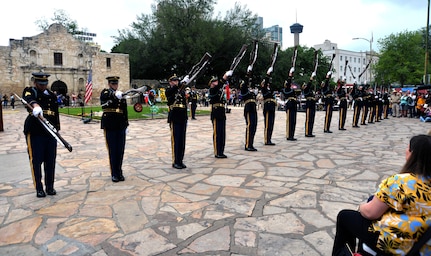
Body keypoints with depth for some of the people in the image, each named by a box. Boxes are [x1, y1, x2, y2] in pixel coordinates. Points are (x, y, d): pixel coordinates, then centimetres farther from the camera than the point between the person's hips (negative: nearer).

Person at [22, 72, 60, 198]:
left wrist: (57, 129, 14)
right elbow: (29, 99, -25)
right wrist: (35, 106, -48)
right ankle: (39, 188, 12)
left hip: (50, 132, 4)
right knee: (36, 160, 1)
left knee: (50, 161, 7)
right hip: (34, 132, -4)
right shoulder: (29, 91, 1)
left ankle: (50, 187, 18)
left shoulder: (52, 95, 15)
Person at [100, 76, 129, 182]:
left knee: (120, 150, 5)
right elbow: (104, 100, -25)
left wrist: (126, 125, 12)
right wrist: (114, 96, -43)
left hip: (120, 125, 4)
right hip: (109, 126, -3)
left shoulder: (121, 94, 13)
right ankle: (114, 174, 8)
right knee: (112, 150, 0)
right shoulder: (104, 93, 1)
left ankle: (119, 172, 17)